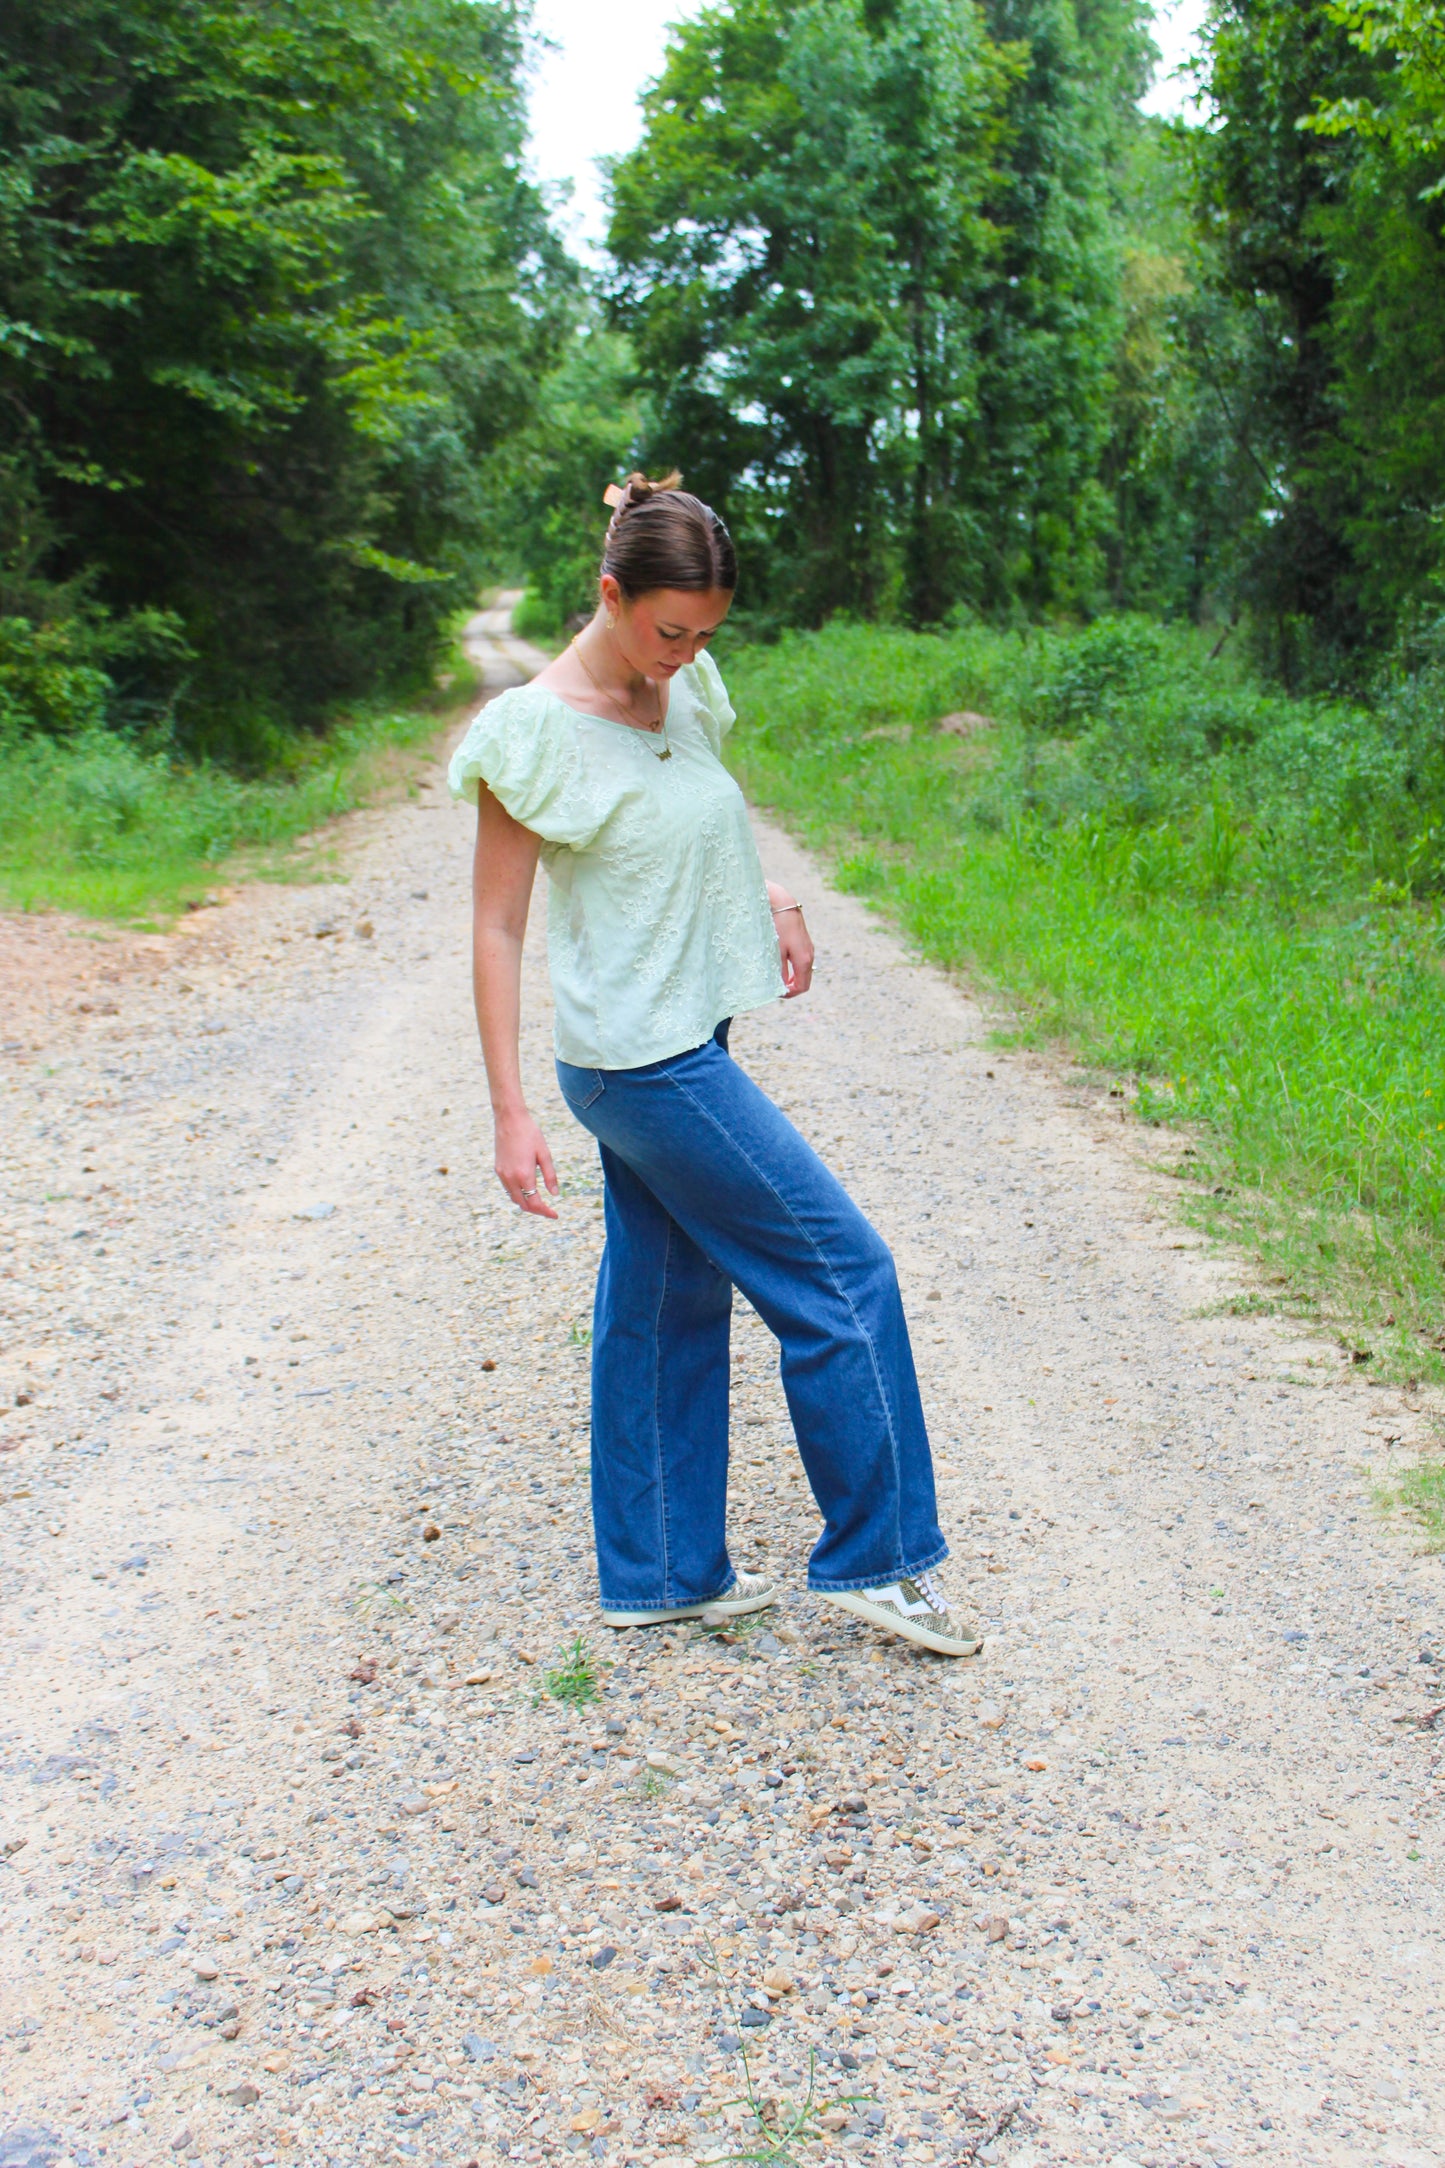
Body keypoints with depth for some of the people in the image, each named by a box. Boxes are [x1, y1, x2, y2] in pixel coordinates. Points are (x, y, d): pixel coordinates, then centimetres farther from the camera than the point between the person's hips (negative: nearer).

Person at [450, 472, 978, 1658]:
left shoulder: (684, 691, 7)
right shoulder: (537, 733, -15)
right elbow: (497, 931, -13)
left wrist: (768, 895, 6)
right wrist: (510, 1110, -16)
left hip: (684, 1045, 8)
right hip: (642, 1062, -8)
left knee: (666, 1303, 15)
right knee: (842, 1269, -2)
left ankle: (664, 1573, 28)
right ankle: (879, 1556, 12)